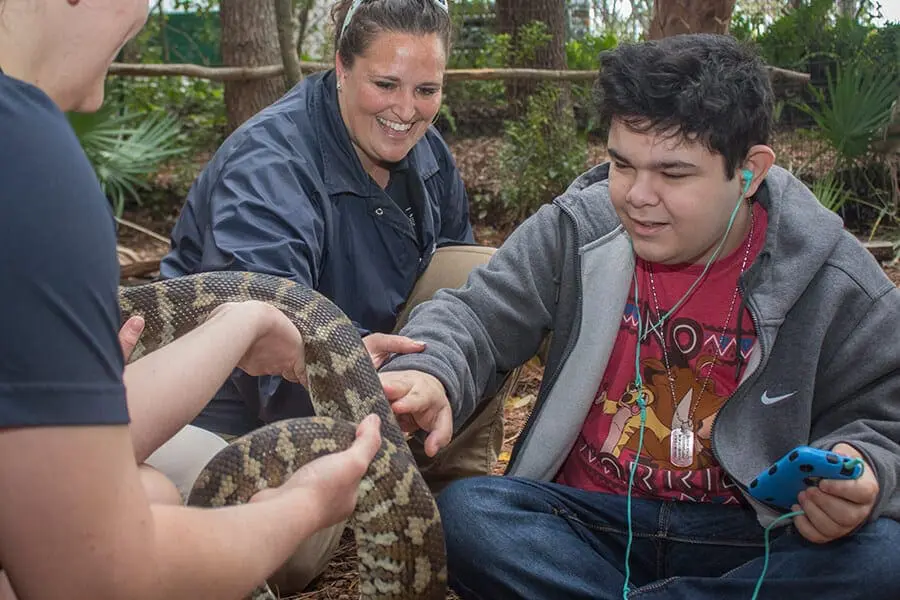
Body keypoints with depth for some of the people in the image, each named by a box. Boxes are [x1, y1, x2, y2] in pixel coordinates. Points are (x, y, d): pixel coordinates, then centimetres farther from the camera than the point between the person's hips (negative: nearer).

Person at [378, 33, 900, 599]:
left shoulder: (837, 285, -7)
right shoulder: (573, 232, -4)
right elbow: (475, 315, -4)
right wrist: (426, 373, -28)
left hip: (747, 541, 0)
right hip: (588, 521, 1)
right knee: (462, 512, -26)